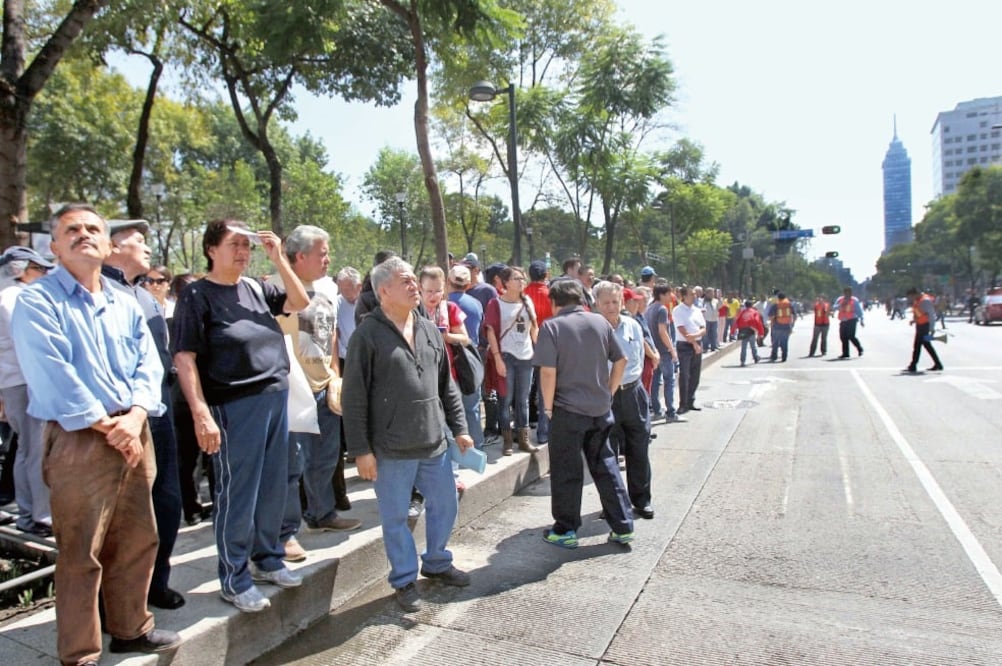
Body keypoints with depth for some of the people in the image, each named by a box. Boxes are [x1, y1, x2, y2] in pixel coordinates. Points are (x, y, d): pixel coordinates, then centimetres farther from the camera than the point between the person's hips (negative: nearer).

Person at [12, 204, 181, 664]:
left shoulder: (125, 304, 13)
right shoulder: (37, 301, -5)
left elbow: (149, 366, 6)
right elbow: (53, 376, -15)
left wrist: (134, 418, -11)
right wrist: (107, 427, -14)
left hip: (134, 433, 6)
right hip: (79, 440, -6)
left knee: (137, 540, 15)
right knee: (81, 554, 2)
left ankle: (130, 629, 33)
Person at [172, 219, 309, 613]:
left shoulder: (255, 288, 10)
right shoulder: (197, 296, -7)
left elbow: (299, 303, 13)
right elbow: (184, 358, -11)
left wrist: (279, 260, 2)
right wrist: (201, 414, -19)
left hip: (277, 398, 6)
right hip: (236, 406, -6)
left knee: (273, 488, 15)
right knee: (238, 495, 3)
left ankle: (267, 559, 32)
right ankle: (234, 580, 18)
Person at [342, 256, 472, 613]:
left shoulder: (430, 330, 7)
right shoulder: (368, 335, -11)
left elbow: (447, 386, 14)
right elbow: (354, 398, -11)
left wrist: (459, 428, 12)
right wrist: (361, 450, -13)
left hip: (434, 443, 6)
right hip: (391, 450, -6)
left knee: (445, 505, 17)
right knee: (395, 517, 8)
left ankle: (436, 562, 40)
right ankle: (405, 579, 28)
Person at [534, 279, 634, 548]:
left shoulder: (552, 326, -10)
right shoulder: (600, 321, 4)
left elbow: (548, 372, -16)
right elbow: (621, 361, 7)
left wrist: (548, 406, -5)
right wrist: (608, 394, 13)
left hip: (568, 410, -4)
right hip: (600, 409, 5)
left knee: (566, 472, 8)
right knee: (605, 466, 16)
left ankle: (565, 530, 19)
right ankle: (622, 526, 22)